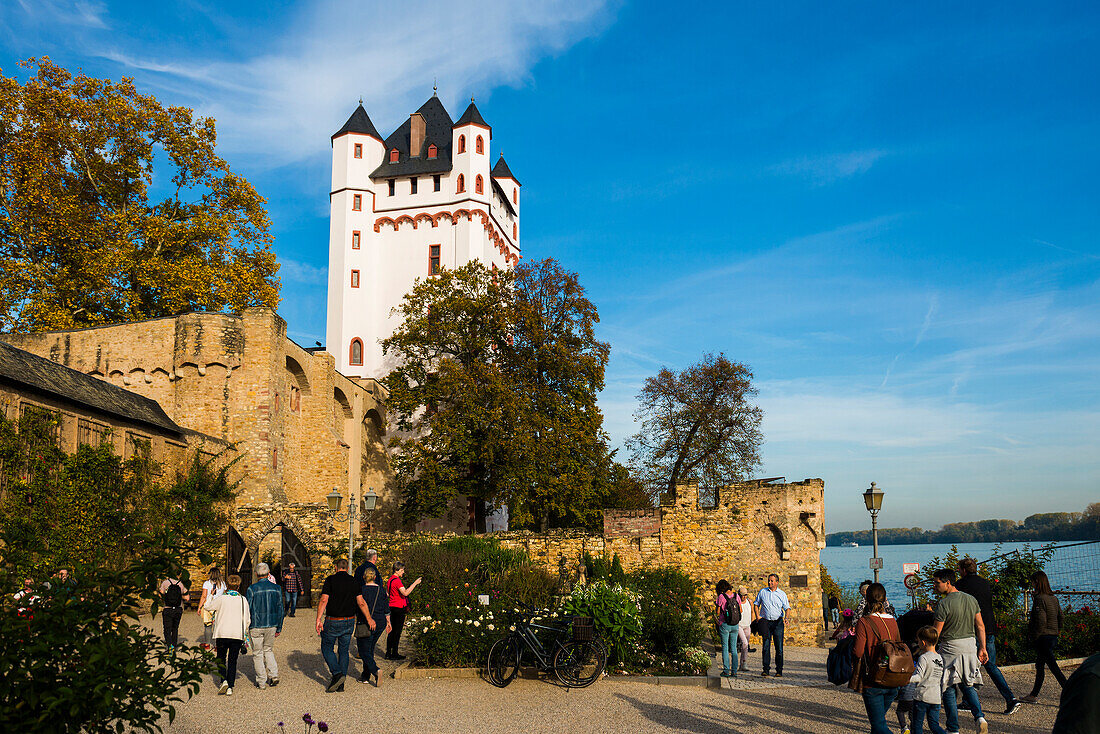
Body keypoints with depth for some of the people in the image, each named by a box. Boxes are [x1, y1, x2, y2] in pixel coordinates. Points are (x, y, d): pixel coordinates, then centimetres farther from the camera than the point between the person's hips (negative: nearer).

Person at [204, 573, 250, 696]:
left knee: (221, 659, 14)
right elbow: (247, 620, 6)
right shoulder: (243, 600, 2)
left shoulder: (221, 598, -5)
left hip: (222, 634, -1)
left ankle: (224, 681, -7)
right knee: (232, 661, 10)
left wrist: (211, 595, 29)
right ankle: (230, 687, 6)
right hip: (238, 635, 1)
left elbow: (207, 607, 12)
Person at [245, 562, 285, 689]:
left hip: (256, 626, -3)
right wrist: (279, 627, 14)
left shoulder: (252, 589, -8)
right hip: (272, 625, 3)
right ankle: (274, 675, 8)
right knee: (268, 650, 21)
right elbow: (280, 609, 5)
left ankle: (261, 682, 11)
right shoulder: (276, 588, 1)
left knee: (257, 654, 8)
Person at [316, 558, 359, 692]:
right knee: (343, 650, 12)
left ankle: (337, 673, -9)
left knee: (327, 648, 11)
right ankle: (340, 684, 12)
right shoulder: (353, 581, 3)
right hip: (349, 621, 4)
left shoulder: (330, 580, -7)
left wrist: (318, 619, -15)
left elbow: (324, 600, -16)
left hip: (333, 621, -4)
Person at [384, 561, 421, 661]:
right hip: (399, 608, -9)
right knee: (397, 631, -3)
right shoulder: (397, 580, -17)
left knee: (391, 630, 12)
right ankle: (394, 654, 0)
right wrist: (415, 583, -23)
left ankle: (388, 653, 15)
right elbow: (405, 593, -27)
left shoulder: (390, 580, 13)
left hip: (391, 607, 9)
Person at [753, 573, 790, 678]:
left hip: (778, 622, -1)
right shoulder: (762, 592, 8)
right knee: (766, 646, -1)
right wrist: (758, 616, 1)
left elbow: (787, 607, 3)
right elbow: (756, 604, 15)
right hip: (765, 622, 1)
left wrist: (786, 617, -16)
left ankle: (779, 670, 5)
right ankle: (766, 670, 3)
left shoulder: (782, 594, 5)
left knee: (779, 647, -2)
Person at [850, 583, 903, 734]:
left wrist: (853, 643, 4)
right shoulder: (893, 622, 3)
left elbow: (858, 652, -16)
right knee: (879, 720, 23)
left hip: (872, 682, -6)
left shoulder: (863, 622, -14)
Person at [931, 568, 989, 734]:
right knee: (968, 686, 19)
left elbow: (935, 632, -12)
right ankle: (979, 717, -2)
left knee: (948, 689, 6)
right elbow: (980, 626, 7)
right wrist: (982, 648, 12)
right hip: (970, 646, 6)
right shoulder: (971, 599, 5)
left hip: (950, 649, -6)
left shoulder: (944, 604, -15)